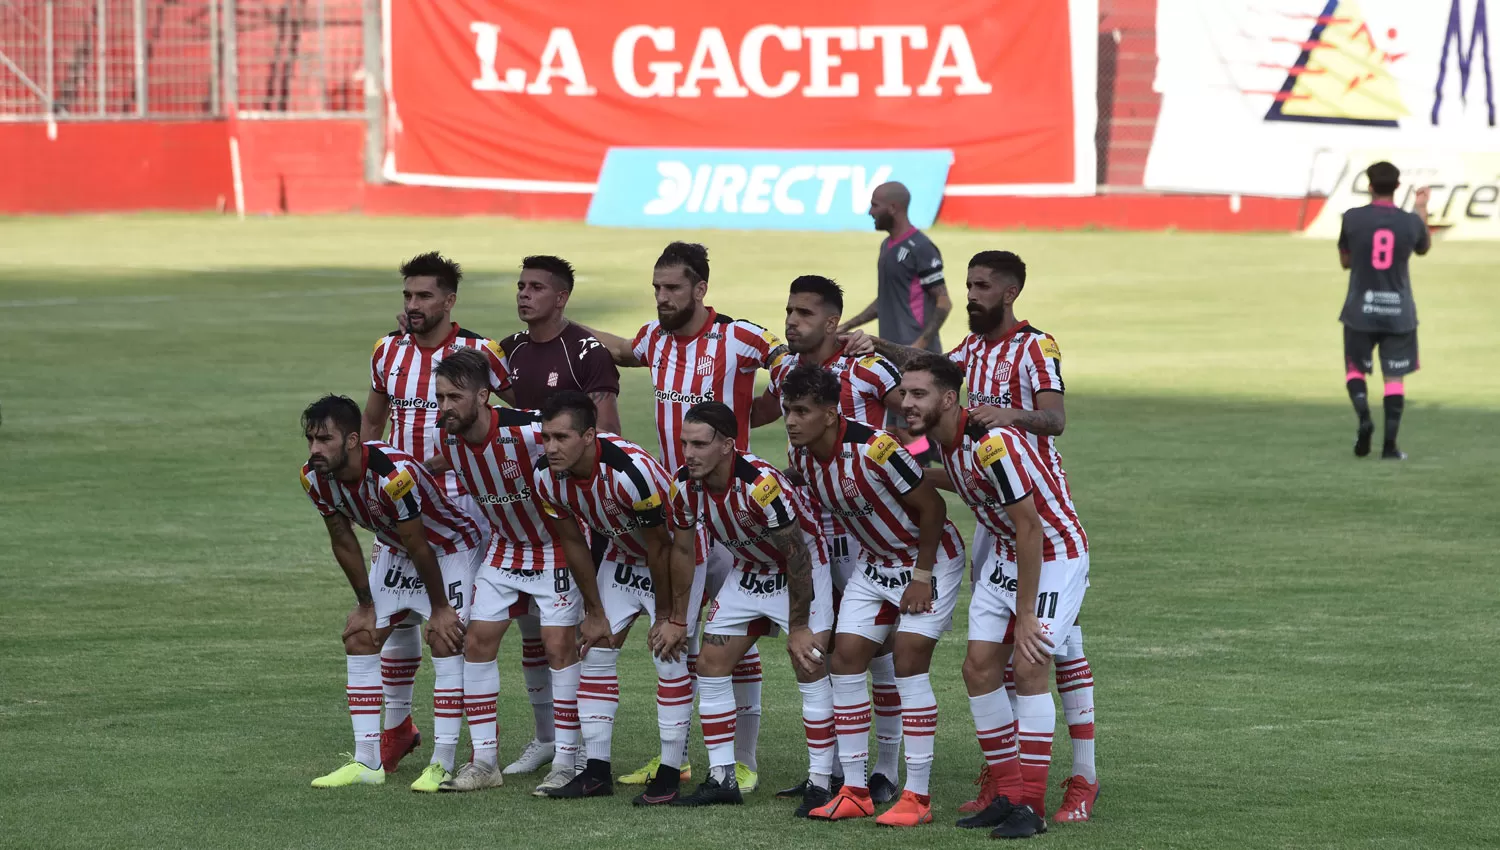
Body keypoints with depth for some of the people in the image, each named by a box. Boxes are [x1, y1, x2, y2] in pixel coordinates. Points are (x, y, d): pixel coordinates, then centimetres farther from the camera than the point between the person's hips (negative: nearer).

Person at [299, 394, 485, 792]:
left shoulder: (393, 474, -39)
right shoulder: (314, 477, -17)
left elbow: (419, 547, -27)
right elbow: (343, 542, -2)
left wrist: (440, 608, -16)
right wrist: (365, 605, 2)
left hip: (451, 547, -7)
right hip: (395, 552, 7)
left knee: (446, 644, -17)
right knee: (359, 640, 1)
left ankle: (443, 765, -12)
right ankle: (366, 763, 5)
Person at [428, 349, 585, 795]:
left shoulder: (528, 432, -31)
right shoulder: (449, 439, -12)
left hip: (558, 545, -6)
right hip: (505, 547, 6)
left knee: (559, 645, -9)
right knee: (477, 640, 0)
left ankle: (566, 761, -1)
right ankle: (484, 761, 6)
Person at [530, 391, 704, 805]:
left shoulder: (630, 472, -38)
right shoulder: (549, 480, -19)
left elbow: (660, 549, -26)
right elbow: (574, 544, -3)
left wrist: (666, 616, -16)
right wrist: (594, 611, 1)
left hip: (677, 554, -6)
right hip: (622, 555, 6)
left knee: (669, 656, -14)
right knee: (596, 649, 0)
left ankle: (670, 772, -8)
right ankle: (596, 771, 5)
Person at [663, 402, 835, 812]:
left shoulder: (760, 484, -35)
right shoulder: (684, 486, -16)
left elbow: (797, 556, -26)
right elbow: (682, 551, 2)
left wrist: (799, 628, -21)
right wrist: (677, 620, 6)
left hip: (802, 572, -7)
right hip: (748, 573, 7)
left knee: (810, 668, -13)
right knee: (711, 664, 2)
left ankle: (820, 783, -9)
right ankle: (722, 778, 9)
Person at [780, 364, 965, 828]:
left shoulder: (874, 449, -31)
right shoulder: (799, 456, -9)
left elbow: (932, 506, -22)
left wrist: (922, 576, -18)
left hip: (929, 558, -7)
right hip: (875, 561, 7)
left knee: (909, 663, -14)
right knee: (845, 660, -1)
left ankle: (917, 796, -9)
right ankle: (854, 791, 5)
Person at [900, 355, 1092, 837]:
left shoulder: (992, 445, -30)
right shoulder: (940, 442, -4)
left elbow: (1030, 529, -27)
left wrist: (1025, 615, -24)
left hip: (1056, 551, -9)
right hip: (1006, 552, 9)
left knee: (1029, 667, -17)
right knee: (979, 667, 1)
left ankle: (1032, 807, -12)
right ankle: (1008, 795, 9)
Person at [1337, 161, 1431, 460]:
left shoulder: (1352, 218, -8)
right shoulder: (1411, 222, -5)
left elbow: (1345, 261, 7)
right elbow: (1424, 248, 19)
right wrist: (1421, 209, 27)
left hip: (1360, 311, 0)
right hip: (1398, 311, 0)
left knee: (1355, 368, 15)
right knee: (1395, 377, 5)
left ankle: (1364, 418, -12)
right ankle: (1390, 444, 0)